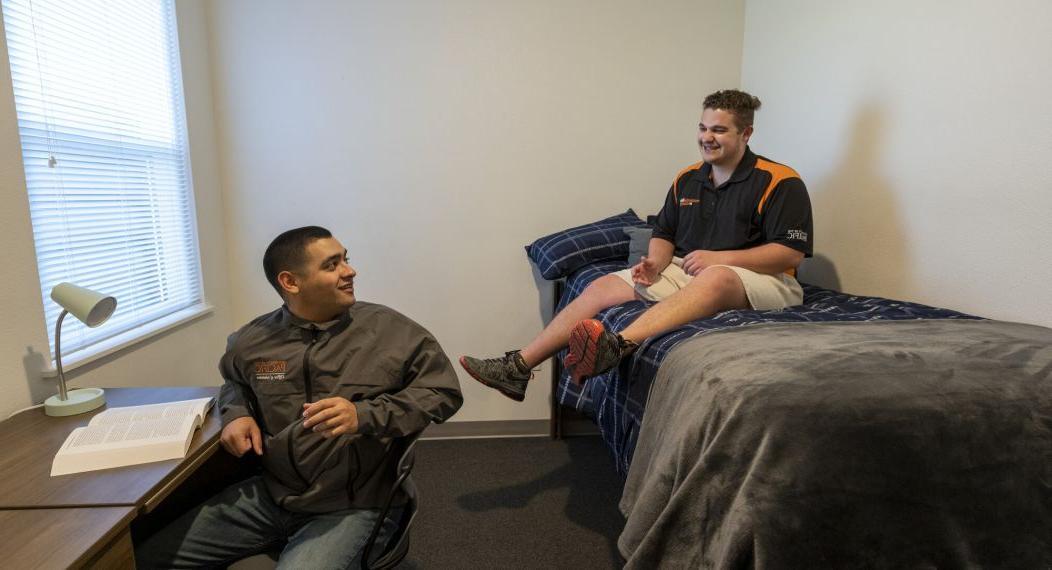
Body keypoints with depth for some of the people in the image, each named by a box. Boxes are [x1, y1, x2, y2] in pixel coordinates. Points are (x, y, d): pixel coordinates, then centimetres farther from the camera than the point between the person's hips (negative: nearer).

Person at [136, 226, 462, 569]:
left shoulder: (391, 331, -11)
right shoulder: (252, 341, 2)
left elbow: (444, 390, -10)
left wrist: (364, 415, -22)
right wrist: (237, 413, 2)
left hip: (351, 508, -4)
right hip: (269, 495, 5)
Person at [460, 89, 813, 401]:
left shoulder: (780, 182, -5)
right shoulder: (687, 180, 13)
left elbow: (791, 253, -11)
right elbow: (663, 234, 19)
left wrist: (718, 258, -20)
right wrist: (656, 262, -5)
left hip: (759, 280, -5)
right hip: (685, 271, 6)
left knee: (715, 277, -42)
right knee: (603, 287, -11)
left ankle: (617, 346, -59)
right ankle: (519, 368, -17)